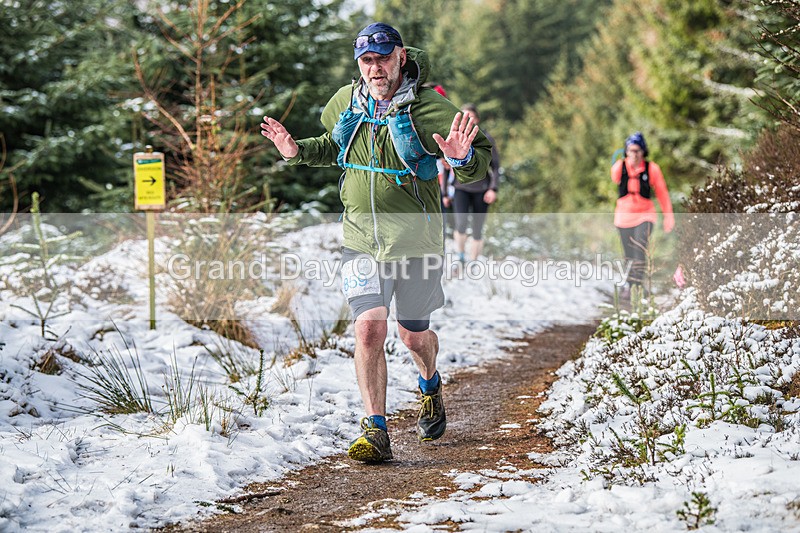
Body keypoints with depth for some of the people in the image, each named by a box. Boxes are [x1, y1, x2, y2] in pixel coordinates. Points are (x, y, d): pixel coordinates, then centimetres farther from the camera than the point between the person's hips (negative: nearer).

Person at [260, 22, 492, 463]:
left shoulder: (428, 108, -12)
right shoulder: (346, 103, 2)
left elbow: (483, 160, -10)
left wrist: (463, 159, -33)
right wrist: (297, 151, 7)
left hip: (415, 241, -2)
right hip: (361, 240, 2)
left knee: (413, 335, 12)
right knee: (369, 329, -14)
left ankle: (430, 385, 47)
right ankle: (375, 431, -8)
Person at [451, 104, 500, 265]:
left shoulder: (486, 139, -1)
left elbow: (496, 166, 3)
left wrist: (493, 188, -8)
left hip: (481, 189, 0)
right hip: (461, 189, 0)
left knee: (477, 231, 2)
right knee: (461, 224, -21)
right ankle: (460, 257, -1)